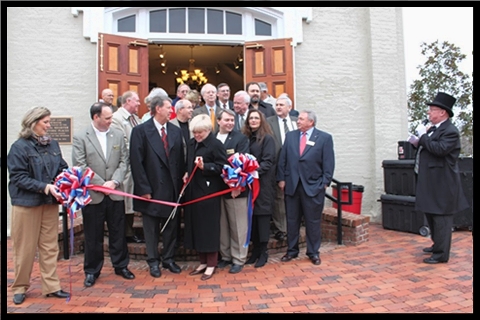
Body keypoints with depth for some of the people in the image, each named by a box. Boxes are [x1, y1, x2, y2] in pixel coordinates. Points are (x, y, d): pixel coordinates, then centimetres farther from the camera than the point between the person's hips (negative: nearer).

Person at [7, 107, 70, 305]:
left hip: (50, 202, 4)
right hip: (26, 203, -4)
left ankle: (51, 286, 21)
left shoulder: (53, 144, 4)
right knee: (25, 248, 8)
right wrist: (44, 187, -23)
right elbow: (19, 177, -13)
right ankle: (20, 287, 26)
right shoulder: (19, 147, -9)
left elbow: (62, 168, 8)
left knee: (50, 246, 10)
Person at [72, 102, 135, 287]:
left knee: (118, 233, 11)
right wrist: (101, 184, -13)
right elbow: (80, 167, -8)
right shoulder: (80, 138, -3)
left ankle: (121, 265, 27)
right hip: (92, 195, -2)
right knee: (93, 236, 9)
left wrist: (114, 181, -10)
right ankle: (91, 271, 25)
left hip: (115, 194, 3)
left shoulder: (118, 135, 6)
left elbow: (124, 161, 3)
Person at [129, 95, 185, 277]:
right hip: (152, 188, -4)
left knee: (171, 226, 13)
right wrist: (143, 188, -13)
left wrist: (180, 183, 2)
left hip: (172, 188, 4)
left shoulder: (176, 131, 9)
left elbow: (180, 160, 9)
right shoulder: (140, 131, -6)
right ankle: (153, 261, 26)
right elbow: (136, 162, -10)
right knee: (151, 228, 10)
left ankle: (169, 259, 29)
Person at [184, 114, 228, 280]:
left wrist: (204, 166, -25)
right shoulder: (191, 143, 13)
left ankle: (211, 264, 16)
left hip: (209, 192, -7)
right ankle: (203, 261, 27)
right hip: (193, 190, 8)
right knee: (195, 226, 12)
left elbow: (222, 166, -15)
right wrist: (187, 173, 5)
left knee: (209, 227, 1)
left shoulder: (216, 144, -10)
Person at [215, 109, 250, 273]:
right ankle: (225, 256, 28)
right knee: (222, 225, 13)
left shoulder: (241, 138, -3)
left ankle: (238, 259, 19)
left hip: (235, 188, -4)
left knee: (238, 226, 6)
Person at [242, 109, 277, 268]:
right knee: (251, 215, 8)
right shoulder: (245, 137, 12)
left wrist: (255, 171, -25)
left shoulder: (267, 138, -4)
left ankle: (263, 252, 11)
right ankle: (255, 250, 20)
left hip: (263, 182, -5)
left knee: (262, 214, 0)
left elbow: (268, 161, -12)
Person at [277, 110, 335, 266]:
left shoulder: (324, 138, 0)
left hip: (313, 186, -3)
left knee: (313, 221, 8)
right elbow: (282, 159, 7)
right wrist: (281, 179, 1)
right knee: (292, 220, 11)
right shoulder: (290, 136, 9)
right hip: (291, 185, 3)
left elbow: (328, 163, -3)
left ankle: (313, 252, 22)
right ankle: (291, 250, 25)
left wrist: (325, 182, -8)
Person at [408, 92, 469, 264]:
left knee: (441, 216, -3)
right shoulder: (432, 129, 13)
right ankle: (437, 244, 36)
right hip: (430, 181, 10)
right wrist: (418, 143, 2)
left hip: (441, 183, -10)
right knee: (430, 213, 20)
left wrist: (423, 136, -19)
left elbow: (440, 149, -28)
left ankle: (441, 254, 5)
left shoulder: (450, 131, -14)